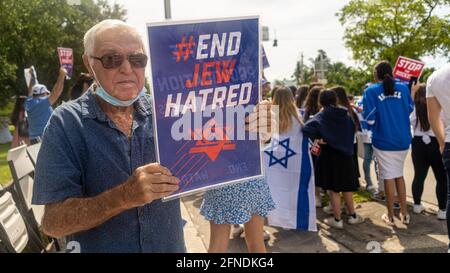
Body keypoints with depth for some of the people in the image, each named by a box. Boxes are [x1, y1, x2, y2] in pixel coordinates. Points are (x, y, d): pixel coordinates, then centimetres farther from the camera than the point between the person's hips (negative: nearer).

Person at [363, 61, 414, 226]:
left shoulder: (371, 91, -8)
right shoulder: (403, 88, 3)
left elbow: (369, 119, -12)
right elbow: (410, 109, 16)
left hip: (383, 141, -4)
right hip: (403, 140, 4)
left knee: (389, 177, 4)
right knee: (399, 175, 18)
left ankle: (390, 216, 14)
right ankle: (404, 213, 23)